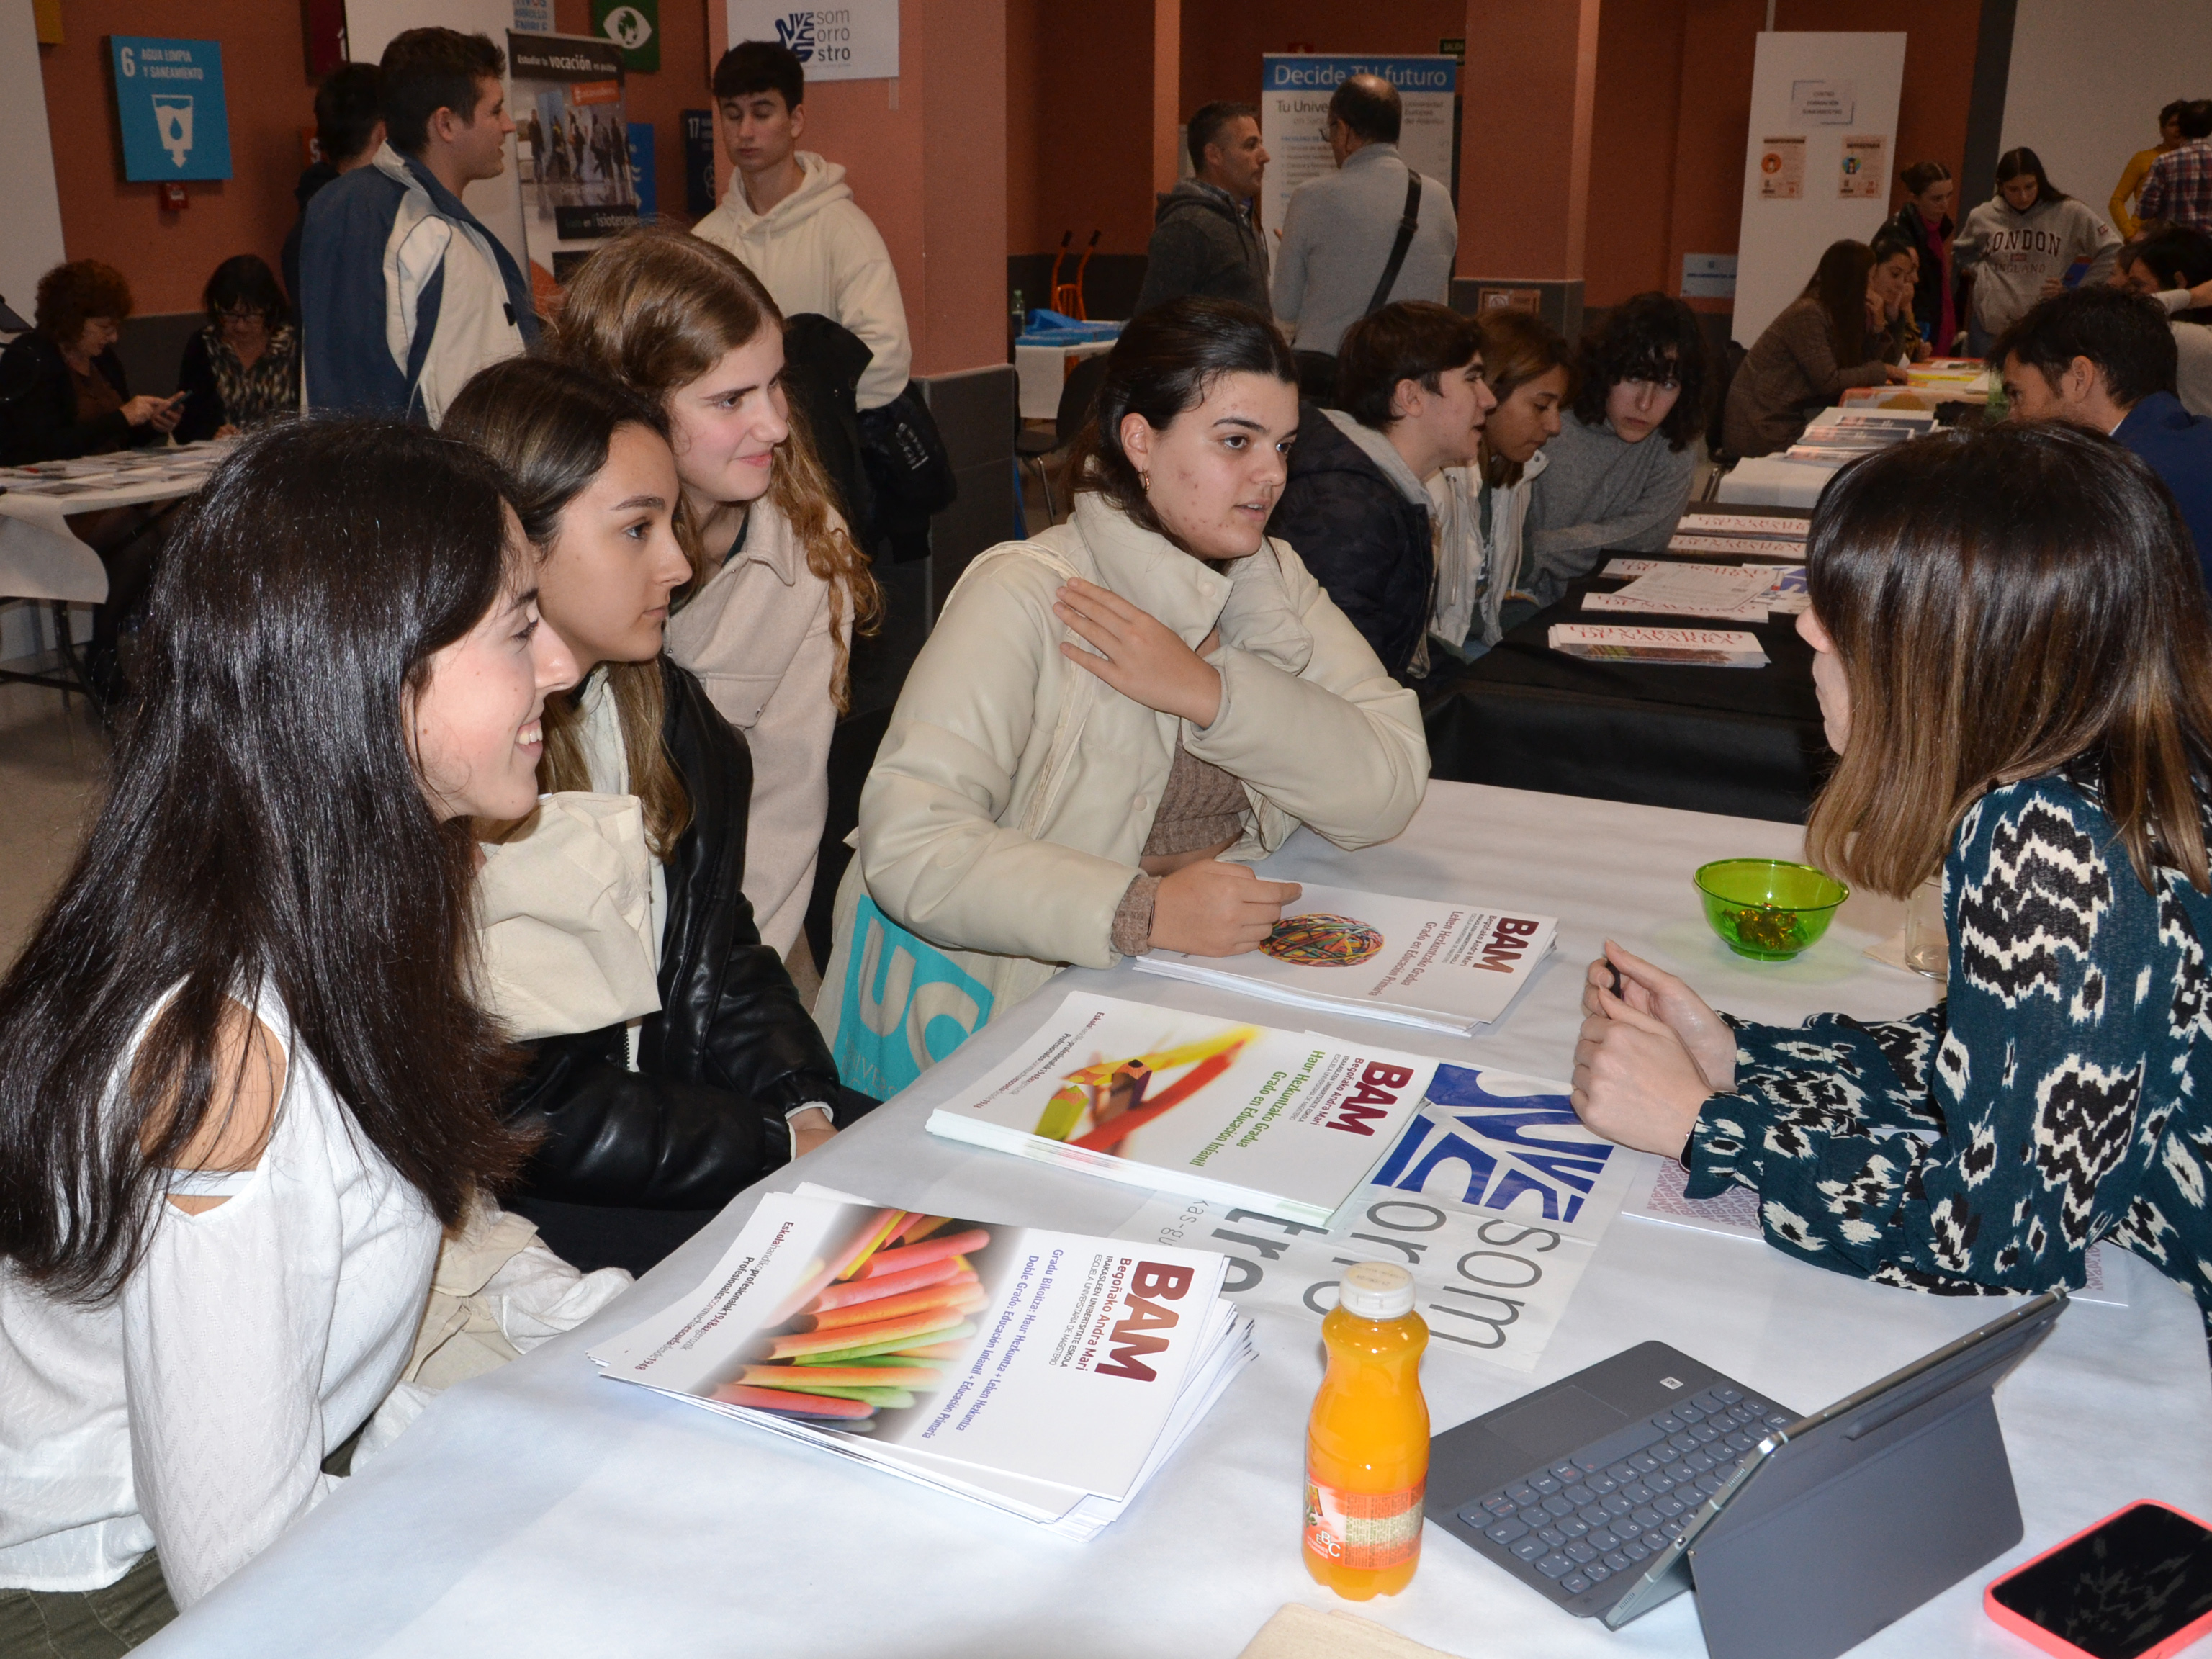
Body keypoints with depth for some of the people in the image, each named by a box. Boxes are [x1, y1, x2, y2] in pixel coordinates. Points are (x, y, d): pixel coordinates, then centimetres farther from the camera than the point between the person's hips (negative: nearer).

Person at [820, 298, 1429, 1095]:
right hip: (997, 1006, -6)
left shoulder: (1272, 579, 6)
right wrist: (1146, 911, -33)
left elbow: (1390, 788, -6)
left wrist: (1207, 691, -19)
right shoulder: (1024, 596, -14)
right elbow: (907, 848, -25)